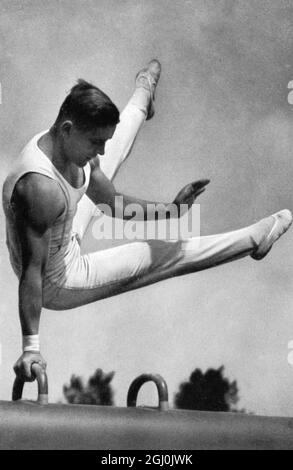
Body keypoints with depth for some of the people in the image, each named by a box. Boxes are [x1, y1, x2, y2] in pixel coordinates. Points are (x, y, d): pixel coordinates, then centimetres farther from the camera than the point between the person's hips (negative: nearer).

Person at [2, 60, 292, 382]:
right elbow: (32, 269, -37)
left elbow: (113, 202, -1)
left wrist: (167, 210, -14)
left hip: (65, 239, 8)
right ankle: (254, 239, 22)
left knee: (114, 150, 22)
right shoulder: (39, 188, -41)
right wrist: (31, 347, -35)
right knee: (167, 253, 0)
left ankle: (143, 94, 52)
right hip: (59, 287, -8)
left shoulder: (72, 145, -14)